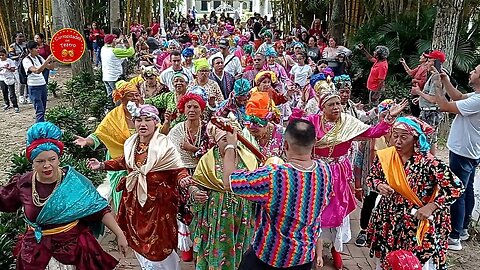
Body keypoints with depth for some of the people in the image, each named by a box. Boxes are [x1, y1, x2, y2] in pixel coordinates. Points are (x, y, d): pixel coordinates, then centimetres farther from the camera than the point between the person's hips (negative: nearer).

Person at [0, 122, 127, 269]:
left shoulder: (74, 181, -15)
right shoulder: (23, 183, -8)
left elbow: (99, 208, -12)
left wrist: (119, 234, -15)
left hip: (74, 248, -2)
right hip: (36, 251, 2)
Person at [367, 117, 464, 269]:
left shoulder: (428, 162, -20)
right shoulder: (384, 157, -7)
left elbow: (456, 188, -19)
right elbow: (371, 177, 8)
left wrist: (431, 206, -23)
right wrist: (379, 185, -14)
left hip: (418, 224, -4)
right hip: (388, 222, 4)